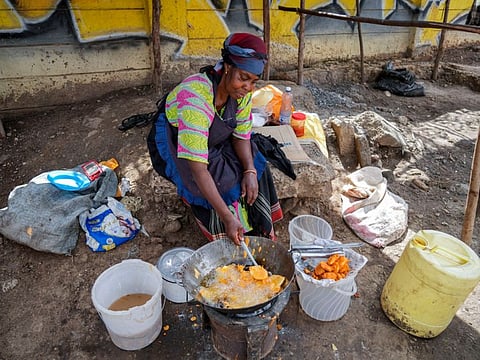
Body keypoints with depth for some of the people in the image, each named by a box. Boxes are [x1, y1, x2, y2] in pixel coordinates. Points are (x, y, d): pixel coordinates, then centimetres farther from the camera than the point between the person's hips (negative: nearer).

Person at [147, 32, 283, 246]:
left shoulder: (242, 91, -18)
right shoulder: (195, 98, -39)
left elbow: (241, 135, -7)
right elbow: (198, 168, -42)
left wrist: (250, 171, -27)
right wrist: (227, 218, -44)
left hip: (215, 141, 6)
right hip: (174, 145, -6)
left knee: (256, 167, -12)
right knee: (221, 179, -27)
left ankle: (258, 230, 6)